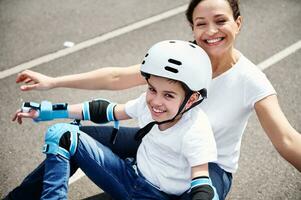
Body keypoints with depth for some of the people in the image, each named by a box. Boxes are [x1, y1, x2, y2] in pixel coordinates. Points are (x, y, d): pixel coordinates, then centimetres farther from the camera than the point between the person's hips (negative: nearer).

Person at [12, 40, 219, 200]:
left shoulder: (196, 132, -25)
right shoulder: (148, 102, -8)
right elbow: (108, 111, 4)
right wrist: (47, 111, 7)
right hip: (131, 175, 6)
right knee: (60, 135, -2)